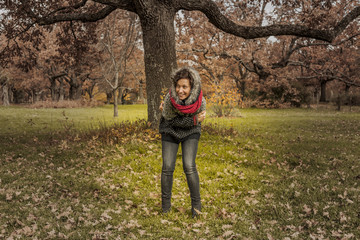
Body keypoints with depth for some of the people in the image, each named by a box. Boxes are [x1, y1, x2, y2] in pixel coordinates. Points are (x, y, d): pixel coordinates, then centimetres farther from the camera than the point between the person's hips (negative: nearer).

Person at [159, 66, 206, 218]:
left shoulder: (200, 102, -28)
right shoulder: (170, 98, -30)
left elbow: (194, 122, -11)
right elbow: (168, 118, -16)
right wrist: (195, 119, -23)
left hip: (190, 133, 0)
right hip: (170, 132, 1)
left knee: (189, 166, -14)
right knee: (167, 167, -5)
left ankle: (196, 203, 3)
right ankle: (166, 203, 14)